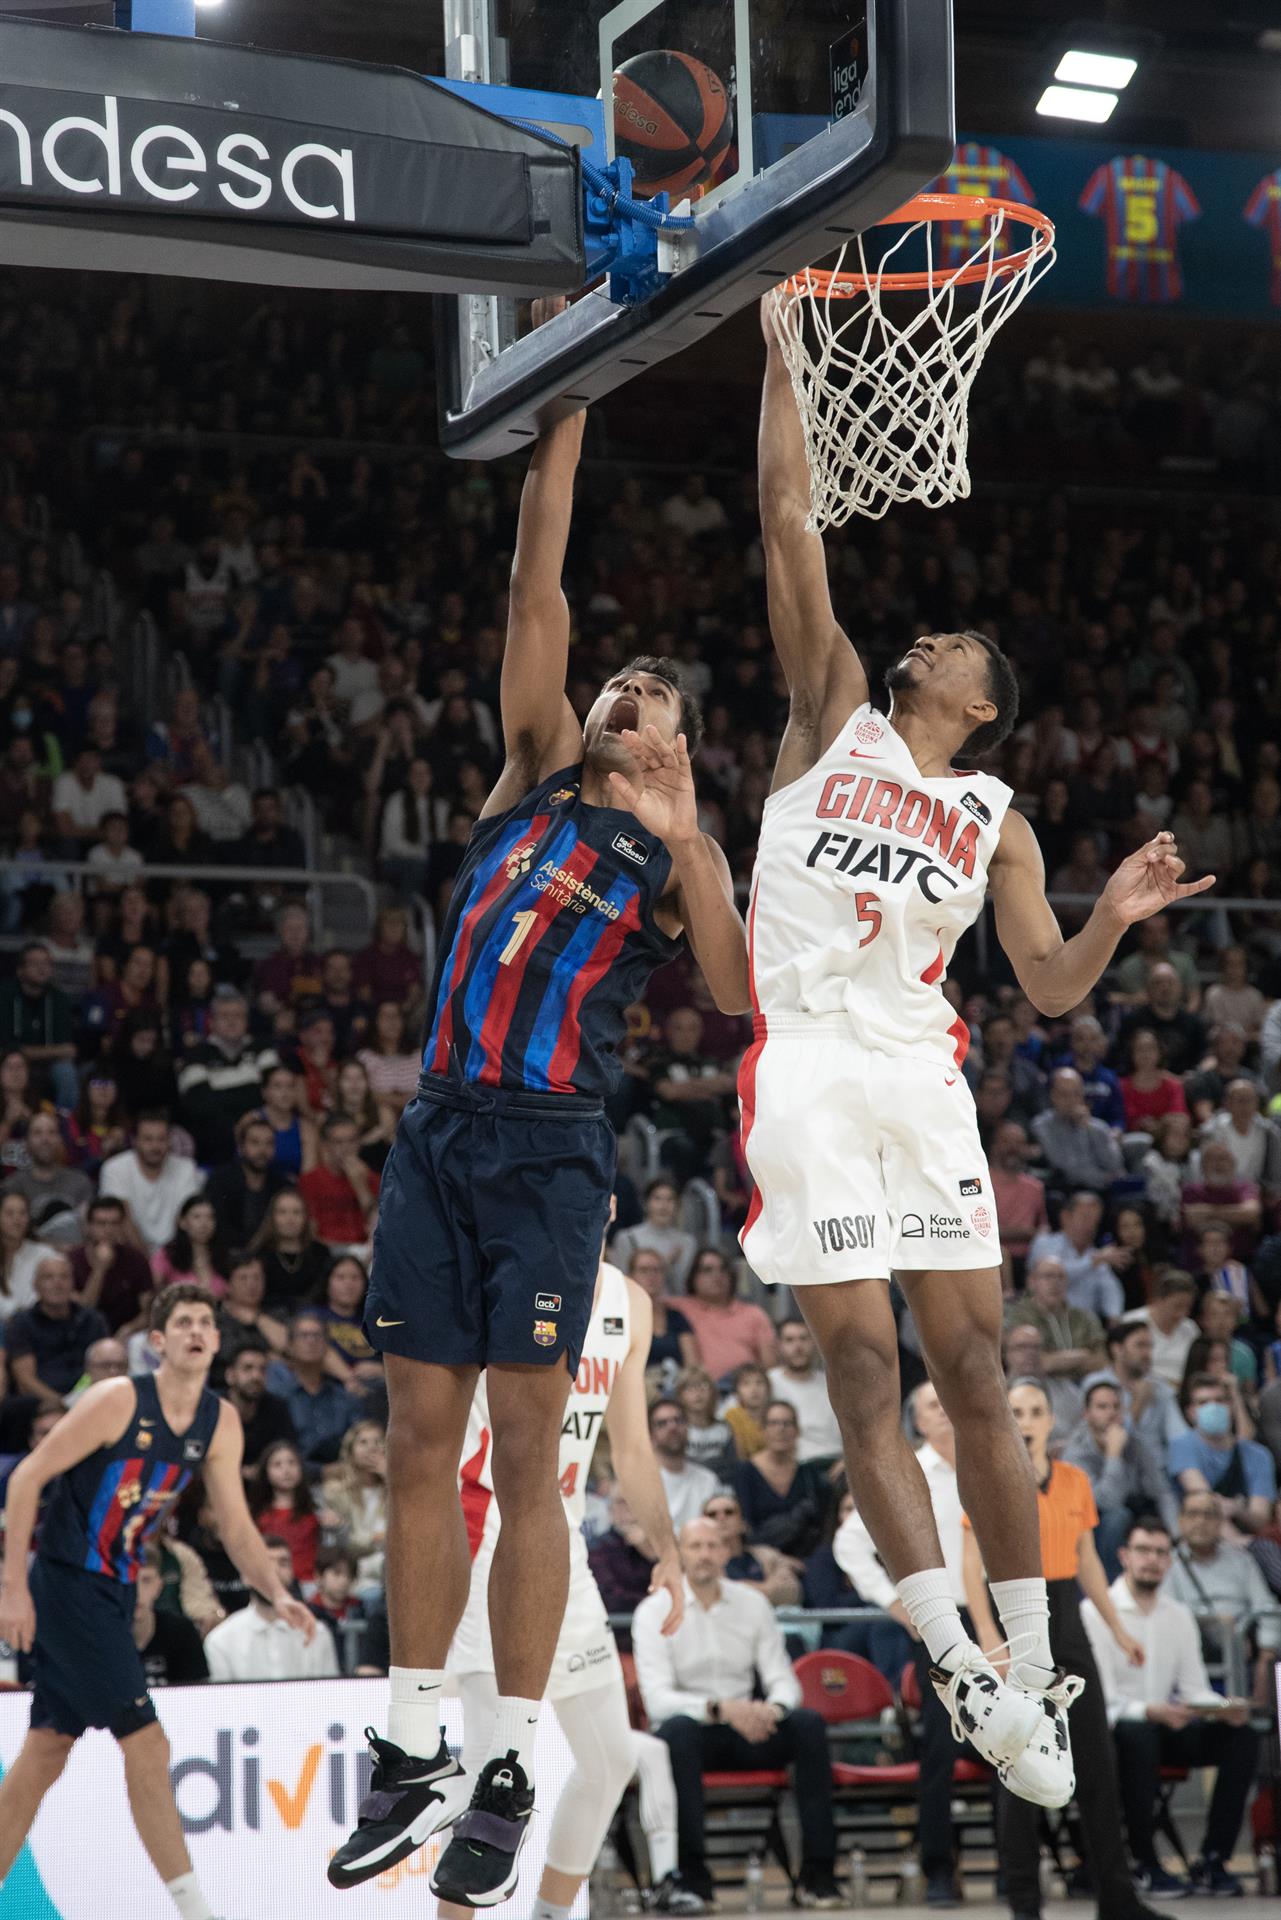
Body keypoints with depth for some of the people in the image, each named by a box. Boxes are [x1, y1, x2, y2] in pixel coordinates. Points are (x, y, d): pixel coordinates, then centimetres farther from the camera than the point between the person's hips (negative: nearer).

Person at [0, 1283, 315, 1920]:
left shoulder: (220, 1424, 4)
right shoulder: (119, 1400, -17)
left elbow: (237, 1528, 10)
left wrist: (278, 1595, -7)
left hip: (113, 1592, 8)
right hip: (67, 1582, -8)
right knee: (146, 1745, -12)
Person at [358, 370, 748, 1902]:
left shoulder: (677, 853, 7)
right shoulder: (535, 773, 16)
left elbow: (740, 996, -9)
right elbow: (534, 598, 10)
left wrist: (682, 845, -13)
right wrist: (562, 429, 5)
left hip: (552, 1152, -4)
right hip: (439, 1133, 4)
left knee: (526, 1455, -5)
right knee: (420, 1442, 4)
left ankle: (513, 1768, 0)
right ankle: (412, 1744, 11)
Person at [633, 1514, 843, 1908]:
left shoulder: (753, 1604, 8)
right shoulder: (655, 1611, -4)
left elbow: (784, 1681, 4)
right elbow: (656, 1699, -15)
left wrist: (774, 1708, -22)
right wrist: (718, 1709, -31)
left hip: (747, 1729, 3)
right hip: (692, 1731, -3)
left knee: (808, 1723, -24)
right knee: (677, 1729, -38)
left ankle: (817, 1872, -24)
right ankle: (691, 1873, -34)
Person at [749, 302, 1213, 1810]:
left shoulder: (995, 821, 17)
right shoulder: (836, 715, 12)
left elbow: (1050, 988, 13)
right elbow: (787, 518, 8)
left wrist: (1115, 918, -7)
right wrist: (780, 346, 5)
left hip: (922, 1078, 2)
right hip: (804, 1067, -2)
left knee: (973, 1373, 0)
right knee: (864, 1374, -9)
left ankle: (1035, 1674, 3)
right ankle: (957, 1663, -11)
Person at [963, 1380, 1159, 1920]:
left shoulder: (1075, 1481, 9)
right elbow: (971, 1564, -9)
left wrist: (1117, 1628, 15)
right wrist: (987, 1636, -19)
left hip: (1066, 1617, 5)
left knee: (1096, 1758, 5)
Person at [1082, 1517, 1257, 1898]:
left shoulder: (1179, 1616, 14)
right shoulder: (1095, 1612, -7)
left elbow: (1194, 1688, 10)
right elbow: (1102, 1698, -15)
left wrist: (1223, 1708, -13)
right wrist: (1149, 1712, -33)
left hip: (1167, 1730, 6)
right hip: (1112, 1732, -6)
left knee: (1241, 1735, -17)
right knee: (1139, 1734, -40)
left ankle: (1213, 1860, -17)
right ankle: (1147, 1864, -30)